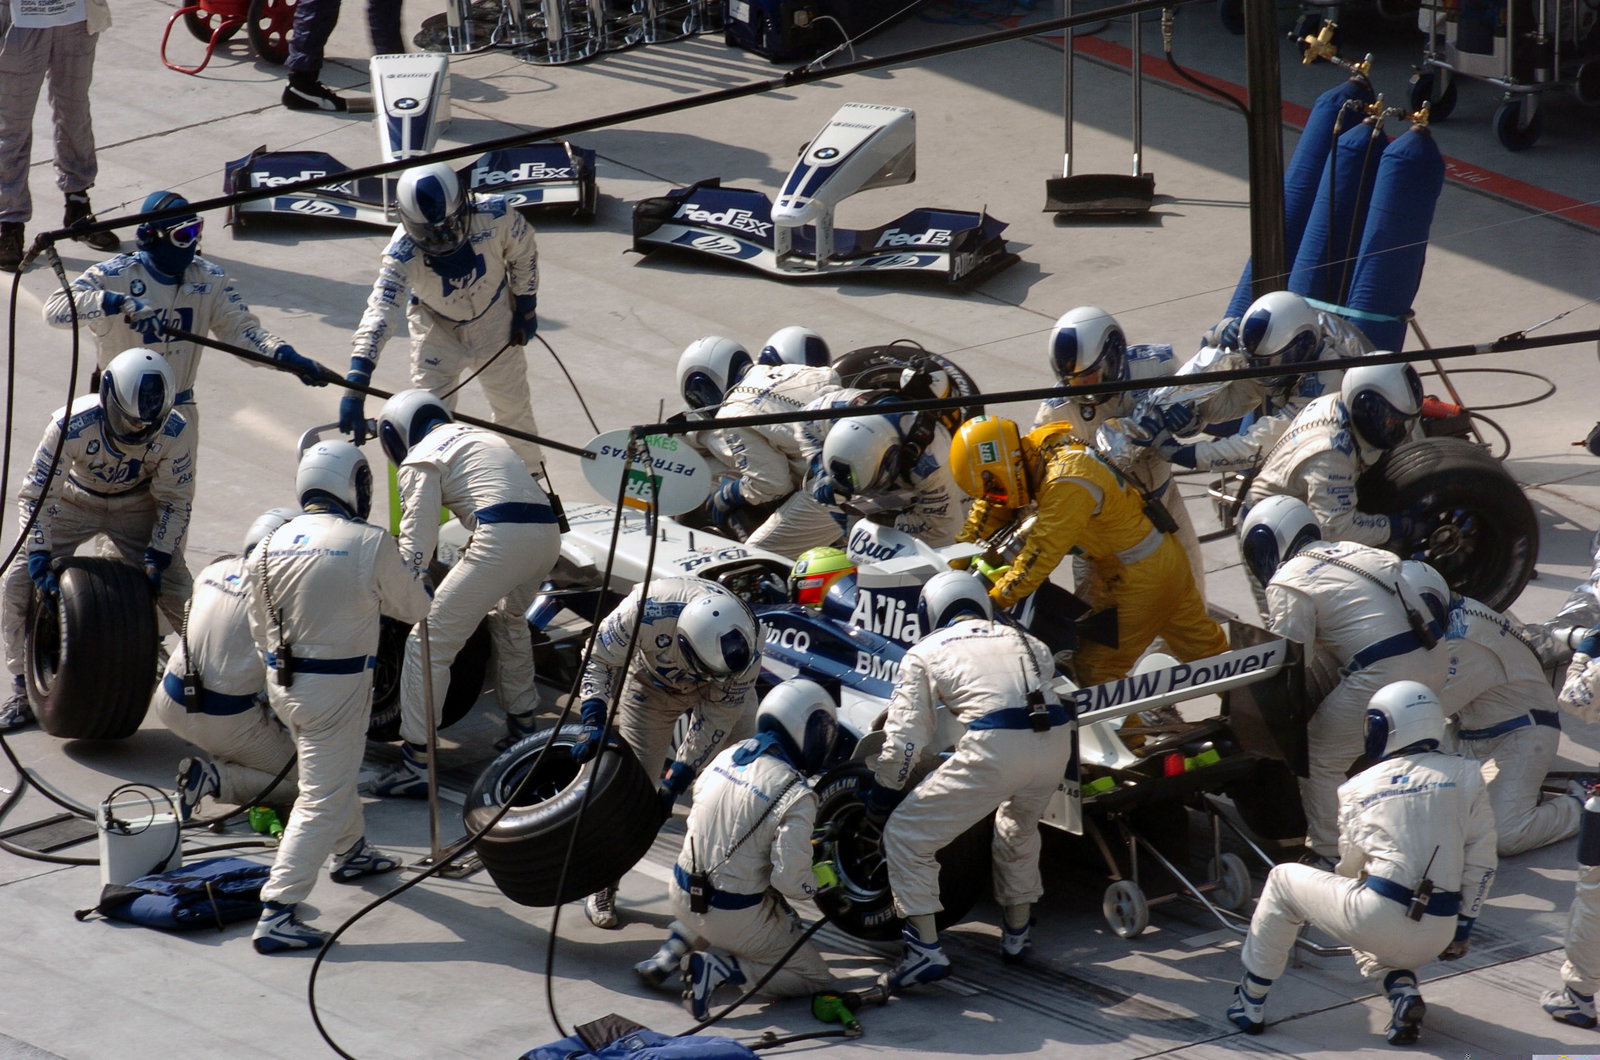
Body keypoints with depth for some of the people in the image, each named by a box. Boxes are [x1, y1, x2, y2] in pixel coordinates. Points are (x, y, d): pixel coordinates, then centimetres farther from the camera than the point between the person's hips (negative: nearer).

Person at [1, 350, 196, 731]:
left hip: (137, 506, 0)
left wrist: (157, 556, -22)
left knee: (179, 595, -11)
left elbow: (175, 501, -14)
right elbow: (36, 493, -25)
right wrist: (40, 557, -31)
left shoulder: (175, 432, -29)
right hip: (74, 500, 0)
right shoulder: (72, 424, -35)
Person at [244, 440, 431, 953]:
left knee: (334, 771, 30)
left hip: (281, 680, 7)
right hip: (338, 687, -7)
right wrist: (412, 575, 20)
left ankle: (352, 852, 51)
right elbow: (414, 607, -2)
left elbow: (260, 628, 10)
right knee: (322, 800, -2)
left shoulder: (268, 547, 0)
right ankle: (277, 914, -8)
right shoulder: (370, 544, -16)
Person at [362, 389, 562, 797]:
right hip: (548, 532, 8)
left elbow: (416, 548, 2)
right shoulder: (483, 437, 32)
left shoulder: (420, 461, 9)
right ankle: (522, 727, 41)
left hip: (502, 537, -8)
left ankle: (416, 763, -5)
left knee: (430, 641, -1)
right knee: (507, 618, 35)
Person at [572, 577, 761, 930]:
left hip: (723, 694, 1)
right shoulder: (646, 611, -43)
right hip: (651, 683, -1)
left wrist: (676, 781, -27)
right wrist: (594, 722, -36)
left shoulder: (746, 648, -36)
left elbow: (717, 717, -25)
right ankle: (603, 887, 7)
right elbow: (598, 659, -25)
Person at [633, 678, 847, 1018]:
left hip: (683, 894, 7)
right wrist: (826, 877, 1)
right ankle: (720, 967, -10)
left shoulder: (727, 756, 1)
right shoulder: (796, 796, -20)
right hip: (737, 915, -7)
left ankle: (675, 948, 17)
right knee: (815, 978, 9)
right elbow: (791, 883, -22)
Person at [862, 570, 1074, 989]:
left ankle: (925, 950, 1)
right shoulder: (1022, 640, 29)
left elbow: (904, 739, 11)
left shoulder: (924, 652, 17)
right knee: (1019, 828, 35)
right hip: (1056, 739, 5)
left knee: (905, 834, 8)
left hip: (995, 747, -5)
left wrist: (881, 798, 23)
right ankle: (1016, 934, 45)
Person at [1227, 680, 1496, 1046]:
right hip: (1434, 939, 4)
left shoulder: (1361, 787, 6)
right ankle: (1404, 992, 6)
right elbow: (1481, 863, 8)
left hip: (1376, 919, -4)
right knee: (1372, 945, 39)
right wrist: (1463, 928, 18)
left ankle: (1250, 1003, 21)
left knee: (1283, 880, 21)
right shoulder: (1465, 775, 8)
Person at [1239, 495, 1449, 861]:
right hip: (1435, 659, 9)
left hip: (1384, 673, -8)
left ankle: (1327, 855, 10)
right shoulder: (1350, 550, 22)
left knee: (1321, 760, 5)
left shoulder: (1289, 584, -1)